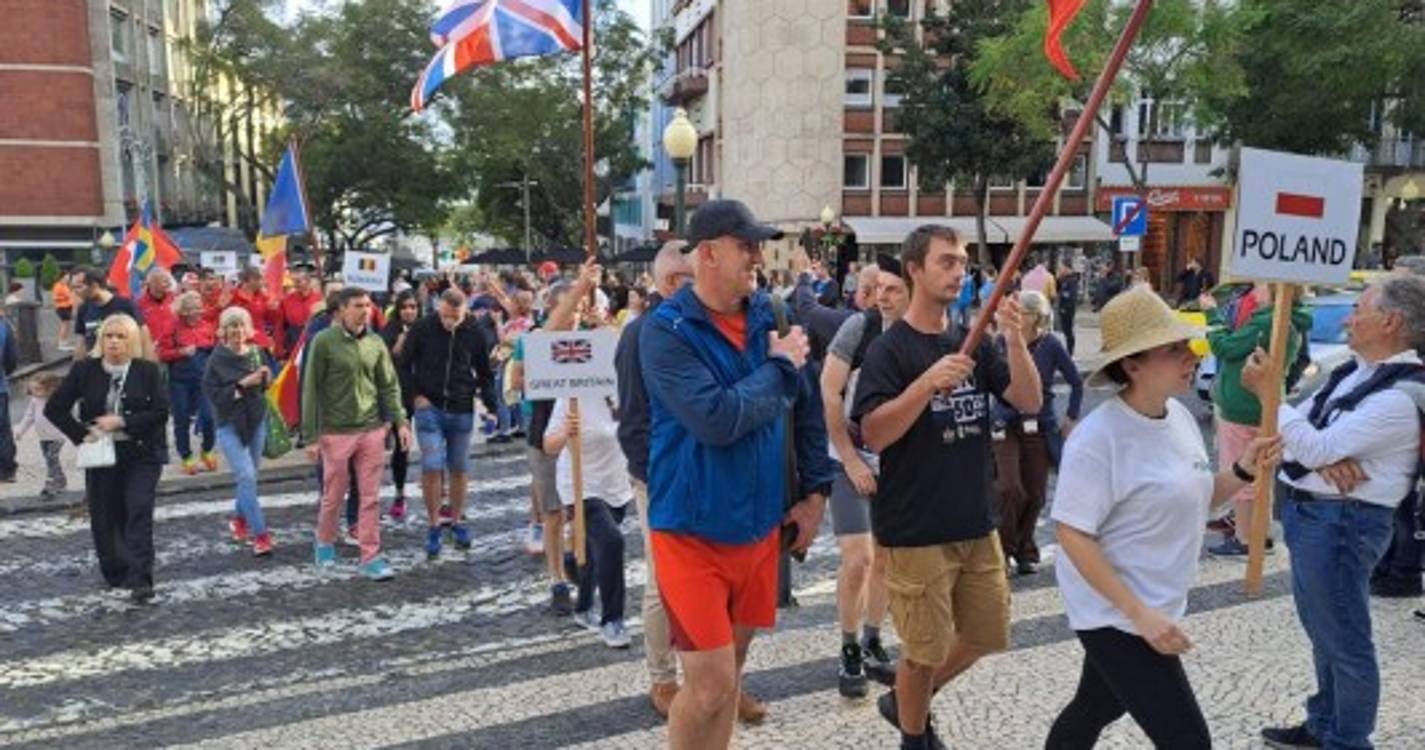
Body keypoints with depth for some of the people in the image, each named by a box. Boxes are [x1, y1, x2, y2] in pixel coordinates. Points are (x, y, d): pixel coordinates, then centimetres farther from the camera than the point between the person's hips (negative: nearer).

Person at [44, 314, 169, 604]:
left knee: (139, 512, -11)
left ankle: (140, 580, -12)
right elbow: (54, 409, 4)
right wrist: (81, 434, -6)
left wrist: (122, 422, -16)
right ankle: (116, 575, 24)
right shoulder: (84, 370, 1)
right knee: (105, 516, 8)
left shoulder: (148, 371, -3)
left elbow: (161, 411, -10)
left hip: (142, 453, -2)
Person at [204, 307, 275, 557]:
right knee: (246, 477, -12)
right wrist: (242, 385, -21)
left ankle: (240, 519, 38)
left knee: (250, 475, 15)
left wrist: (265, 379, -9)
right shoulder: (217, 360, -10)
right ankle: (260, 535, -10)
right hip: (230, 425, -5)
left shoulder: (255, 353, 2)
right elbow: (212, 394, -14)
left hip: (256, 421, 5)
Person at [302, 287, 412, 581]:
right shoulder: (324, 342, -8)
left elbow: (389, 386, 9)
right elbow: (311, 390, -6)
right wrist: (311, 436, -8)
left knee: (371, 497, 4)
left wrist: (400, 421, -2)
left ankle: (371, 557, 11)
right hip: (336, 432, -3)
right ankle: (324, 542, 36)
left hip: (372, 430, 3)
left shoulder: (376, 344, 5)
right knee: (333, 495, 11)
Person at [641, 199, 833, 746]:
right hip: (694, 527, -5)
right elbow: (718, 419, -27)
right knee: (711, 683, -2)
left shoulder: (768, 316, 2)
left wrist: (815, 490, 8)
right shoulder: (666, 330, -15)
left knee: (732, 655, 20)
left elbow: (807, 405, 12)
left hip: (760, 521, 5)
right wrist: (781, 365, -15)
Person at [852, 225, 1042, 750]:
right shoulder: (889, 349, -11)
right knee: (924, 649, 6)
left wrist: (1016, 340, -17)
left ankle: (905, 701, 39)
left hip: (976, 524, 6)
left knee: (987, 635, 18)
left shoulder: (974, 342, 7)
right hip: (914, 530, -6)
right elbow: (873, 435, -19)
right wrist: (928, 383, -30)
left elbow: (1030, 402, -2)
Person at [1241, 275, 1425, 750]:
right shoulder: (1354, 372, 9)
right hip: (1310, 513, 10)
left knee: (1345, 641, 5)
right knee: (1321, 630, 22)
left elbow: (1316, 449, -24)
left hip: (1340, 522, -10)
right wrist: (1327, 453, -15)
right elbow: (1306, 429, 7)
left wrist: (1267, 391, -20)